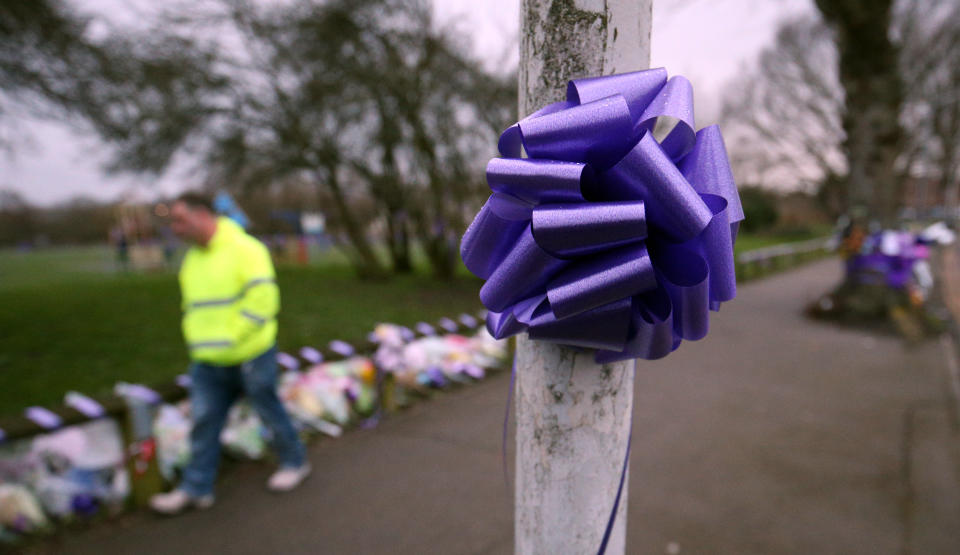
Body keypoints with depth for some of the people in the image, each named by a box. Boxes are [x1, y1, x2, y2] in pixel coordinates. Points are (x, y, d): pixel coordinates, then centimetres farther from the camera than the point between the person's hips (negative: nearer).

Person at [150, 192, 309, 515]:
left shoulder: (244, 249, -14)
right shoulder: (191, 258, 12)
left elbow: (262, 300, -21)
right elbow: (191, 304, 20)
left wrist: (231, 338, -19)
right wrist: (197, 339, 6)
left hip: (250, 356, -7)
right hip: (207, 362, 7)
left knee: (269, 412, 9)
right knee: (204, 422, 9)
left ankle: (294, 463, 30)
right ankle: (196, 488, 24)